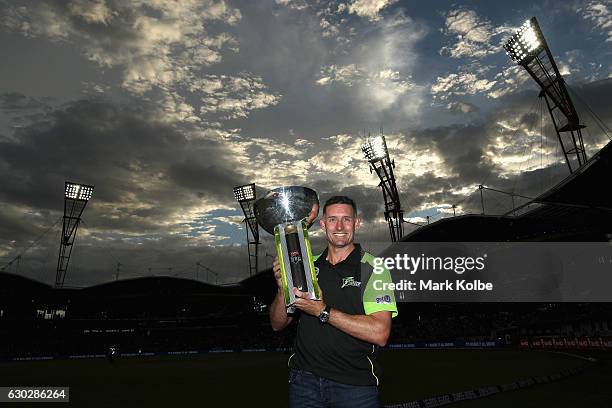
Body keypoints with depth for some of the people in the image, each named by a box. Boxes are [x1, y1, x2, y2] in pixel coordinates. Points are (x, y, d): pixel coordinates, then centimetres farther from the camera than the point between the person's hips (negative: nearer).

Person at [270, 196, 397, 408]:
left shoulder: (373, 268, -8)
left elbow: (380, 333, -19)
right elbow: (278, 324, 7)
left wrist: (323, 311, -22)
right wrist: (282, 288, -12)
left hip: (355, 385, -3)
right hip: (304, 379, 4)